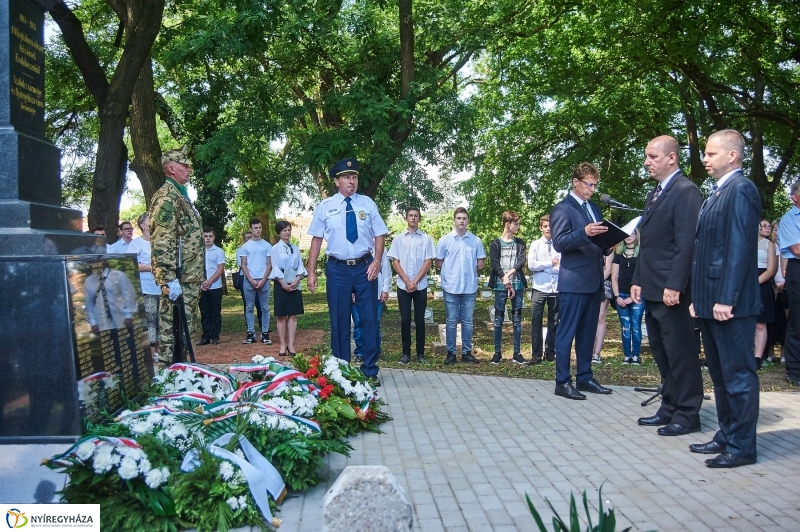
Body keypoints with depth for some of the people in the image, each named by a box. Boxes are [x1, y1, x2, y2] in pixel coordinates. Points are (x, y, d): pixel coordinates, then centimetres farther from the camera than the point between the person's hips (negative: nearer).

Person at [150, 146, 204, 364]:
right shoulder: (168, 196, -12)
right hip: (178, 278, -10)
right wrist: (170, 278, -26)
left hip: (189, 276, 10)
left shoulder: (180, 195, 19)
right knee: (174, 328, -6)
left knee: (185, 326, 15)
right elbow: (162, 241, -21)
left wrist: (198, 275, 23)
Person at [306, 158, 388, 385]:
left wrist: (377, 260, -13)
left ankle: (370, 370, 15)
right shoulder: (325, 206, 2)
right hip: (337, 268, 0)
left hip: (365, 267, 1)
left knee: (369, 318, 3)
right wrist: (311, 271, -3)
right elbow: (316, 239, 2)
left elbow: (379, 234, 3)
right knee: (339, 321, 6)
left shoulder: (367, 203, 4)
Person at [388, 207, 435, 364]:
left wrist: (415, 281, -9)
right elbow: (395, 262, 1)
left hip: (421, 286, 0)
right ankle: (406, 352, 10)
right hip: (403, 285, 1)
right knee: (405, 320, 2)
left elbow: (428, 262, -1)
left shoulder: (426, 238, 3)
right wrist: (407, 282, -8)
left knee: (419, 320, 4)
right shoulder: (398, 238, 5)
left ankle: (420, 353, 10)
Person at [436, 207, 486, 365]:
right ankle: (451, 353, 10)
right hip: (451, 287, -1)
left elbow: (481, 264, 9)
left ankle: (467, 352, 15)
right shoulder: (445, 240, 1)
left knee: (467, 321, 8)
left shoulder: (476, 241, 4)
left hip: (470, 287, 1)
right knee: (451, 321, 4)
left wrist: (469, 270, 4)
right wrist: (451, 271, 4)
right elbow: (439, 264, 5)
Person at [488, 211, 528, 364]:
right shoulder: (496, 244, 3)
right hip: (500, 286, -2)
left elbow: (522, 262, -2)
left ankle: (517, 353, 8)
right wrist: (506, 282, -12)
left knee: (517, 319, 3)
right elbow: (494, 264, -5)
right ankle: (497, 352, 8)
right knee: (498, 319, 1)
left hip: (517, 285, 2)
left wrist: (509, 275, -15)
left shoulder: (520, 243, 11)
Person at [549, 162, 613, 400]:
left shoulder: (594, 208, 19)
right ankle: (563, 382, 3)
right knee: (566, 333, -2)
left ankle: (585, 378, 21)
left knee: (587, 333, 13)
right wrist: (584, 232, -30)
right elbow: (559, 243, -15)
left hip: (594, 280, 8)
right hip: (573, 281, -8)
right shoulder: (562, 208, -5)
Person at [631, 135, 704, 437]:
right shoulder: (654, 194, 18)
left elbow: (686, 243, -18)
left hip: (671, 290, -9)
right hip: (652, 290, 9)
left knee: (680, 353, 0)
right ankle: (670, 408, 25)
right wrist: (638, 280, 14)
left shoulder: (686, 191, -11)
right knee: (661, 353, 15)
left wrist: (674, 285, -22)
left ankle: (687, 414, 11)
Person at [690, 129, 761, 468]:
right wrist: (699, 298, 16)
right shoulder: (717, 192, 18)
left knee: (738, 374, 0)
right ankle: (726, 436, 27)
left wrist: (726, 299, -21)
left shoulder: (740, 189, -12)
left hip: (730, 304, -10)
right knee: (720, 373, 16)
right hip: (710, 302, 10)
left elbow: (740, 247, -19)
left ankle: (742, 447, 9)